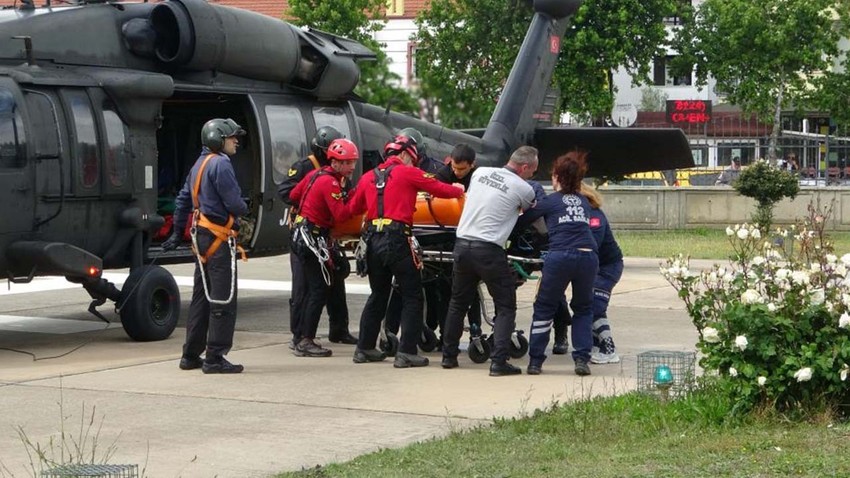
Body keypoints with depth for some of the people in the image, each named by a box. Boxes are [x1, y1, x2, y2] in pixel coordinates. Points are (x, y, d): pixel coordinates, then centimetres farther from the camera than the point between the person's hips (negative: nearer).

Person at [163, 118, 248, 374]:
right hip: (219, 237, -10)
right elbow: (234, 203, -19)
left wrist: (178, 233, 31)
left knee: (202, 298, 15)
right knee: (223, 300, -7)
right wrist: (243, 208, 4)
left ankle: (191, 355, 20)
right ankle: (215, 358, -8)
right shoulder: (220, 164, -14)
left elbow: (183, 199, 24)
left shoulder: (200, 164, 17)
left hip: (203, 235, 10)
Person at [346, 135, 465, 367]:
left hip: (373, 241, 6)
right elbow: (439, 189, -1)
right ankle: (406, 353, -5)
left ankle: (364, 348, 22)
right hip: (397, 239, -6)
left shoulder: (369, 177, 14)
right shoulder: (408, 173, 0)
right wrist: (460, 191, 18)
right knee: (412, 297, 1)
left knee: (378, 295, 19)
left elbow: (353, 208, 21)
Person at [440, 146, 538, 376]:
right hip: (489, 250, -6)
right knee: (505, 307, 4)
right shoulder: (523, 188, -5)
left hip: (462, 243, 6)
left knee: (458, 303, 20)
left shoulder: (480, 173, 10)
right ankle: (498, 361, -6)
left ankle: (449, 355, 26)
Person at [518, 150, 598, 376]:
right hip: (588, 256, 3)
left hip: (560, 257, -3)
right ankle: (582, 359, 8)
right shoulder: (584, 202, 20)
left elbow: (523, 220, 14)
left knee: (544, 307, 13)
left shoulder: (550, 201, 10)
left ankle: (535, 361, 11)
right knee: (583, 309, 21)